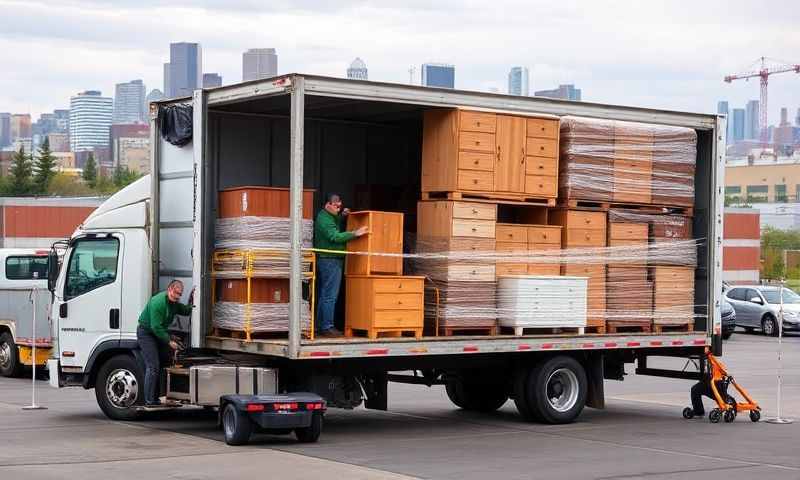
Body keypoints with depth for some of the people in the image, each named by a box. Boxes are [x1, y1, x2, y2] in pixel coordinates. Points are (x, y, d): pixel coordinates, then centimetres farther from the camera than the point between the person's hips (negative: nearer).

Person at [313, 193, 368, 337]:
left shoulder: (329, 217, 17)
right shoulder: (324, 219, -15)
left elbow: (335, 228, 31)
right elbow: (335, 237, -26)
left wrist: (342, 216, 16)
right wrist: (355, 233, -27)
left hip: (328, 261, 11)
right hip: (330, 260, -11)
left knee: (324, 295, 12)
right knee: (330, 295, -9)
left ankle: (320, 326, 16)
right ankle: (327, 327, -9)